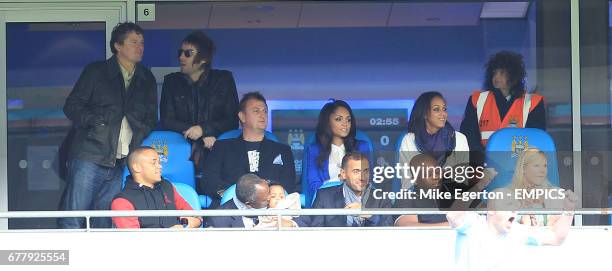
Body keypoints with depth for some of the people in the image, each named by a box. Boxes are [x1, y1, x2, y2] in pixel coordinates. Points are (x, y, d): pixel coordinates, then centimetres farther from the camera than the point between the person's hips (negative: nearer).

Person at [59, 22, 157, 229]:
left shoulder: (147, 80, 19)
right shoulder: (96, 72, 7)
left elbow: (151, 119, 22)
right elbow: (71, 106, 5)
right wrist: (93, 120, -13)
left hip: (124, 164, 4)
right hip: (90, 156, -4)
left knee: (105, 223, 2)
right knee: (73, 221, -9)